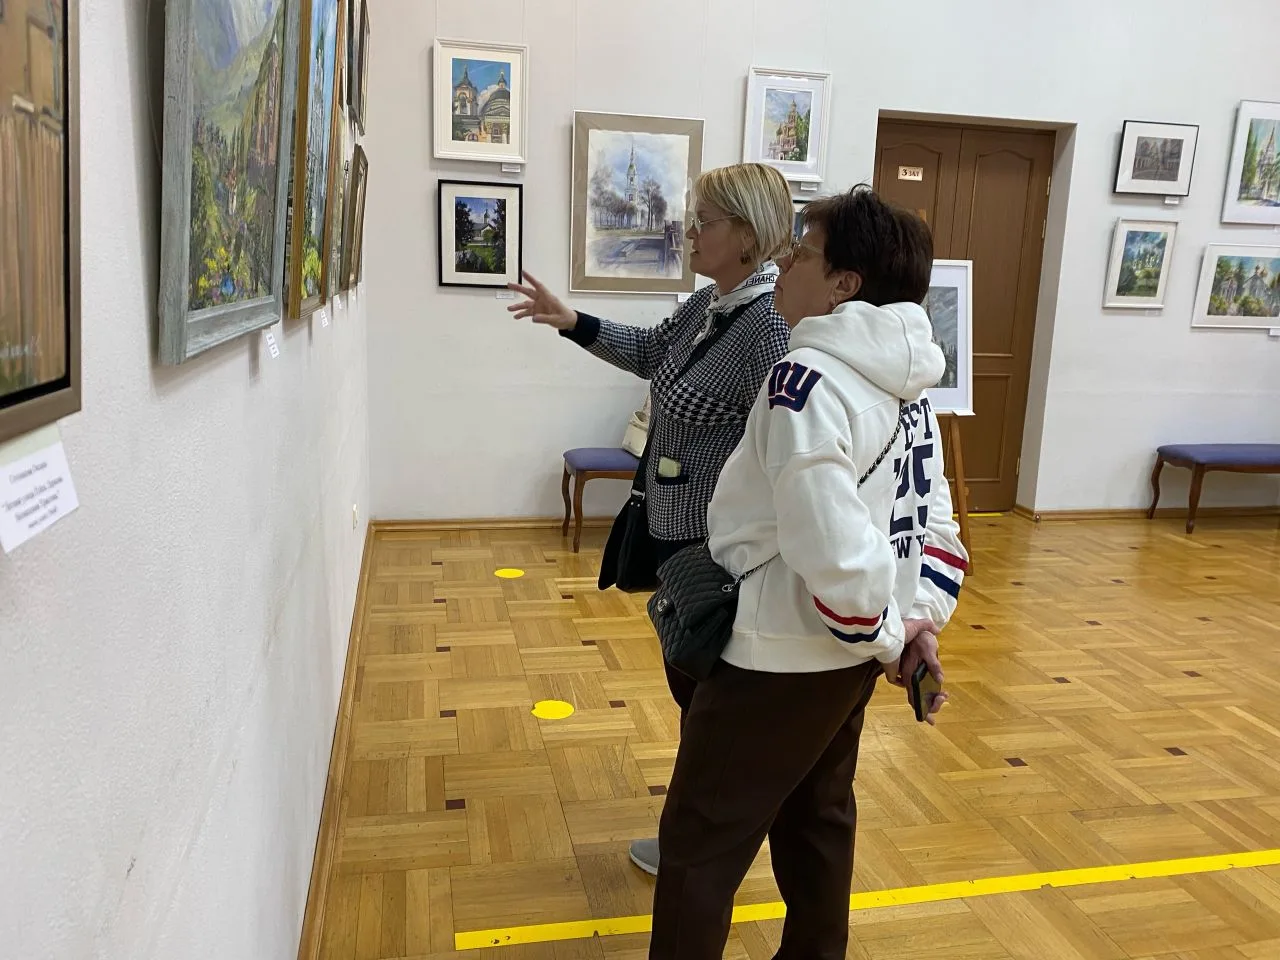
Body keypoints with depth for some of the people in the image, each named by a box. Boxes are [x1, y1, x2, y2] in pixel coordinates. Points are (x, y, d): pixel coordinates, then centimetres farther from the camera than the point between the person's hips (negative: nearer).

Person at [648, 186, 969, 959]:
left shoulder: (811, 380, -23)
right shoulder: (903, 383, 6)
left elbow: (834, 552, -30)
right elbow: (938, 525, 10)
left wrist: (883, 637, -14)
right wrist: (922, 620, 5)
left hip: (779, 656, -9)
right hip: (844, 654, 9)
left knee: (699, 843, 7)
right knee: (817, 820, 25)